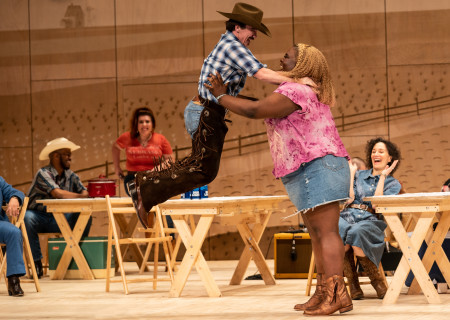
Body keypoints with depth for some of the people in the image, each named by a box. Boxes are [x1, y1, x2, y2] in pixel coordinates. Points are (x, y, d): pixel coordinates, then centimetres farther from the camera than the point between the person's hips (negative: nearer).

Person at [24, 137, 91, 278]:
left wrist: (87, 194, -30)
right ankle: (37, 263, -27)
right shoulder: (43, 173, -15)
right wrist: (80, 196, -27)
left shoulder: (71, 176, 6)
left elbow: (84, 192, -6)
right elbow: (57, 193, -30)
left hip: (57, 219, 5)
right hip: (38, 217, -5)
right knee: (28, 217, -38)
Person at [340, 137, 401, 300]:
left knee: (356, 233, -40)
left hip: (370, 220, -2)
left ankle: (376, 280, -18)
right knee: (339, 231, -37)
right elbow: (349, 199, 5)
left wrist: (383, 176, 1)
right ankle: (353, 284, -24)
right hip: (347, 216, 2)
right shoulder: (359, 175, 22)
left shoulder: (393, 183, 15)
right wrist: (351, 173, 11)